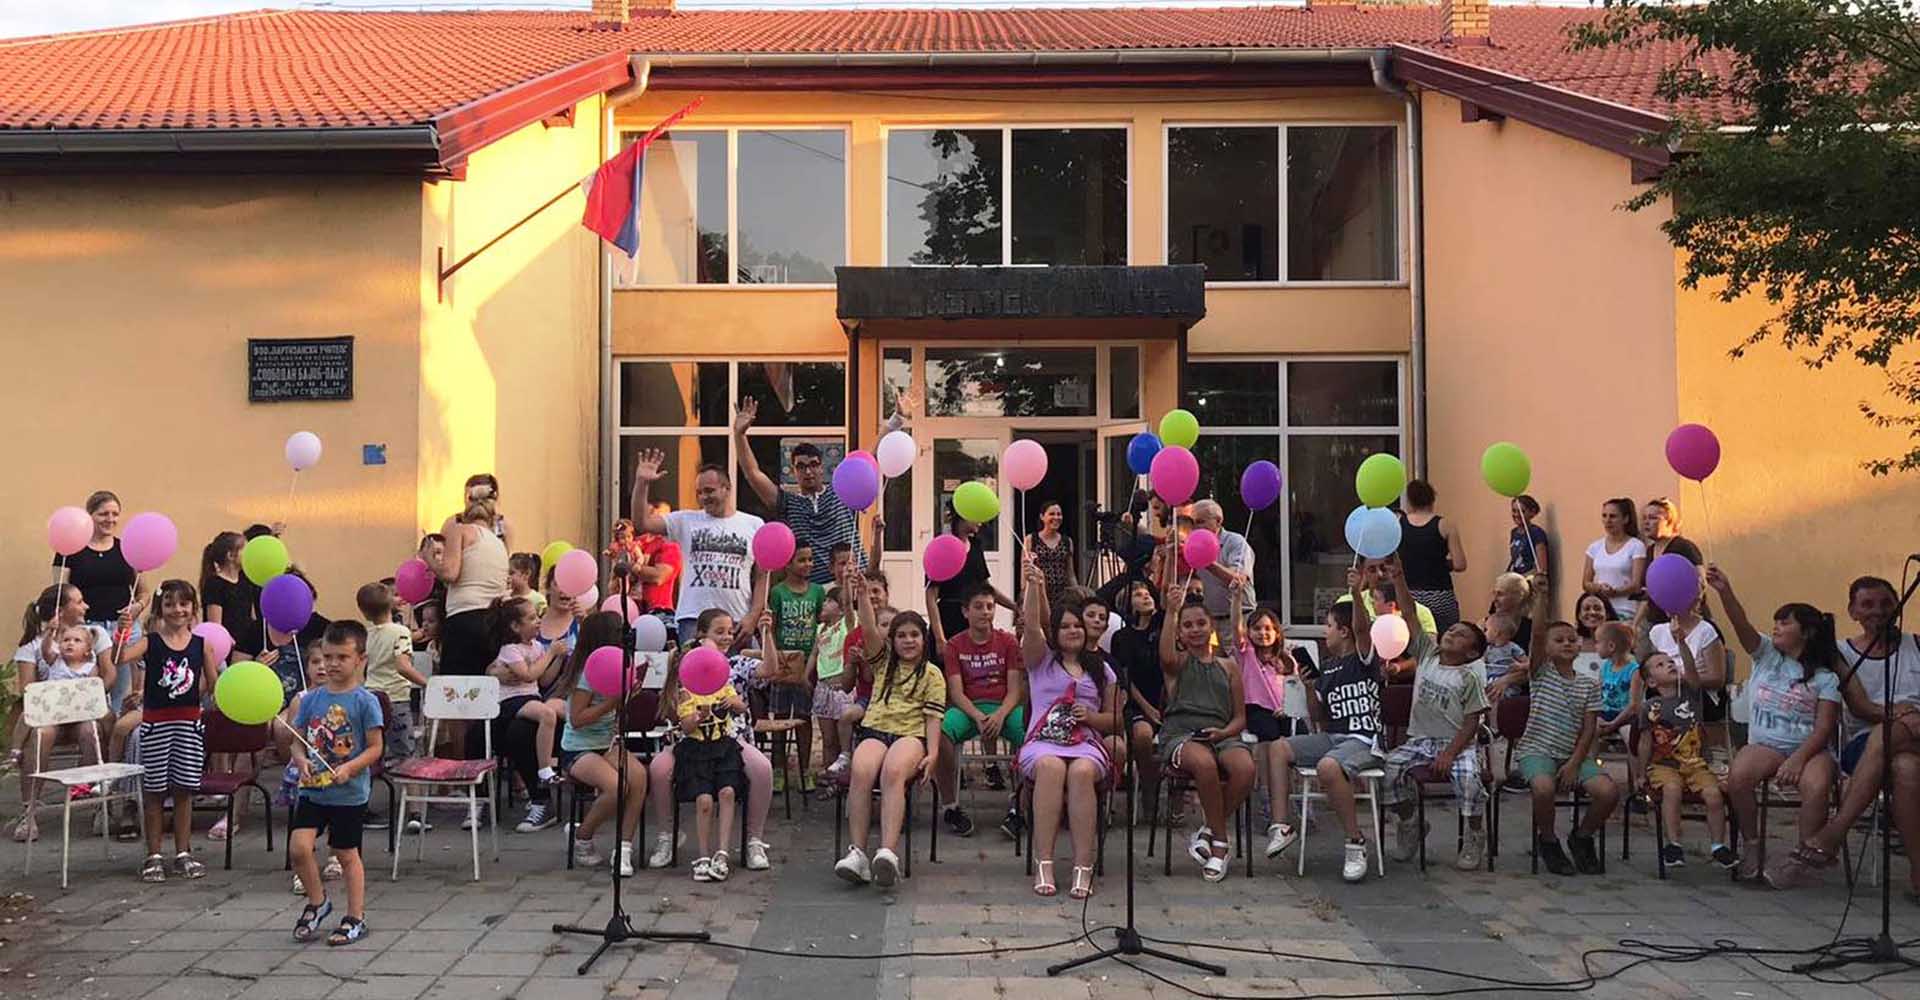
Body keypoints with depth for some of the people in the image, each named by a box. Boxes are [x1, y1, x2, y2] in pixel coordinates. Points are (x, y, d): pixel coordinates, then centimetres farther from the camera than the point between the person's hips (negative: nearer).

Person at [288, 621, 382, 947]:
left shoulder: (365, 701, -8)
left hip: (350, 793, -4)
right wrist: (302, 762, -12)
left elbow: (374, 748, -8)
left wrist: (348, 768, -22)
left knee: (346, 854, 7)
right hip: (312, 789, 4)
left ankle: (356, 917, 21)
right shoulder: (311, 699, 5)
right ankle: (317, 901, 16)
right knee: (298, 846, -9)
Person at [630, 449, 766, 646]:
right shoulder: (686, 520, 9)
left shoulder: (754, 525, 7)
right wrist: (641, 483, -11)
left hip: (738, 621, 0)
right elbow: (642, 522, 0)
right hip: (693, 619, 0)